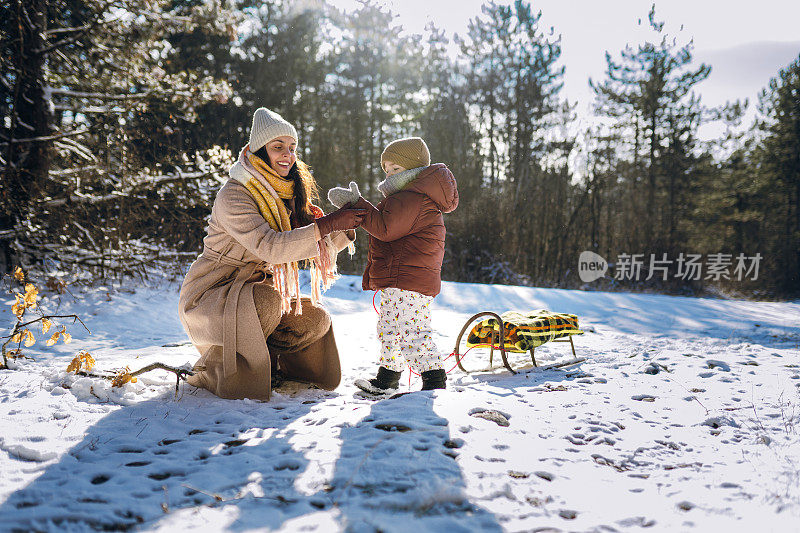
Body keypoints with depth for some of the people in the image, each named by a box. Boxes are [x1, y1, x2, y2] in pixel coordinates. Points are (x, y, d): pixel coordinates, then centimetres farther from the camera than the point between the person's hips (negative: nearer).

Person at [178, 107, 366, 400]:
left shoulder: (285, 195, 7)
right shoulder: (233, 195, -19)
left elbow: (318, 248, 5)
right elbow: (269, 247, -31)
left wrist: (346, 227, -14)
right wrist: (326, 224, -32)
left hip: (254, 293, 7)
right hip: (208, 298, -7)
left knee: (316, 320, -7)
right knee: (266, 300, -34)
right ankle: (215, 368, -14)